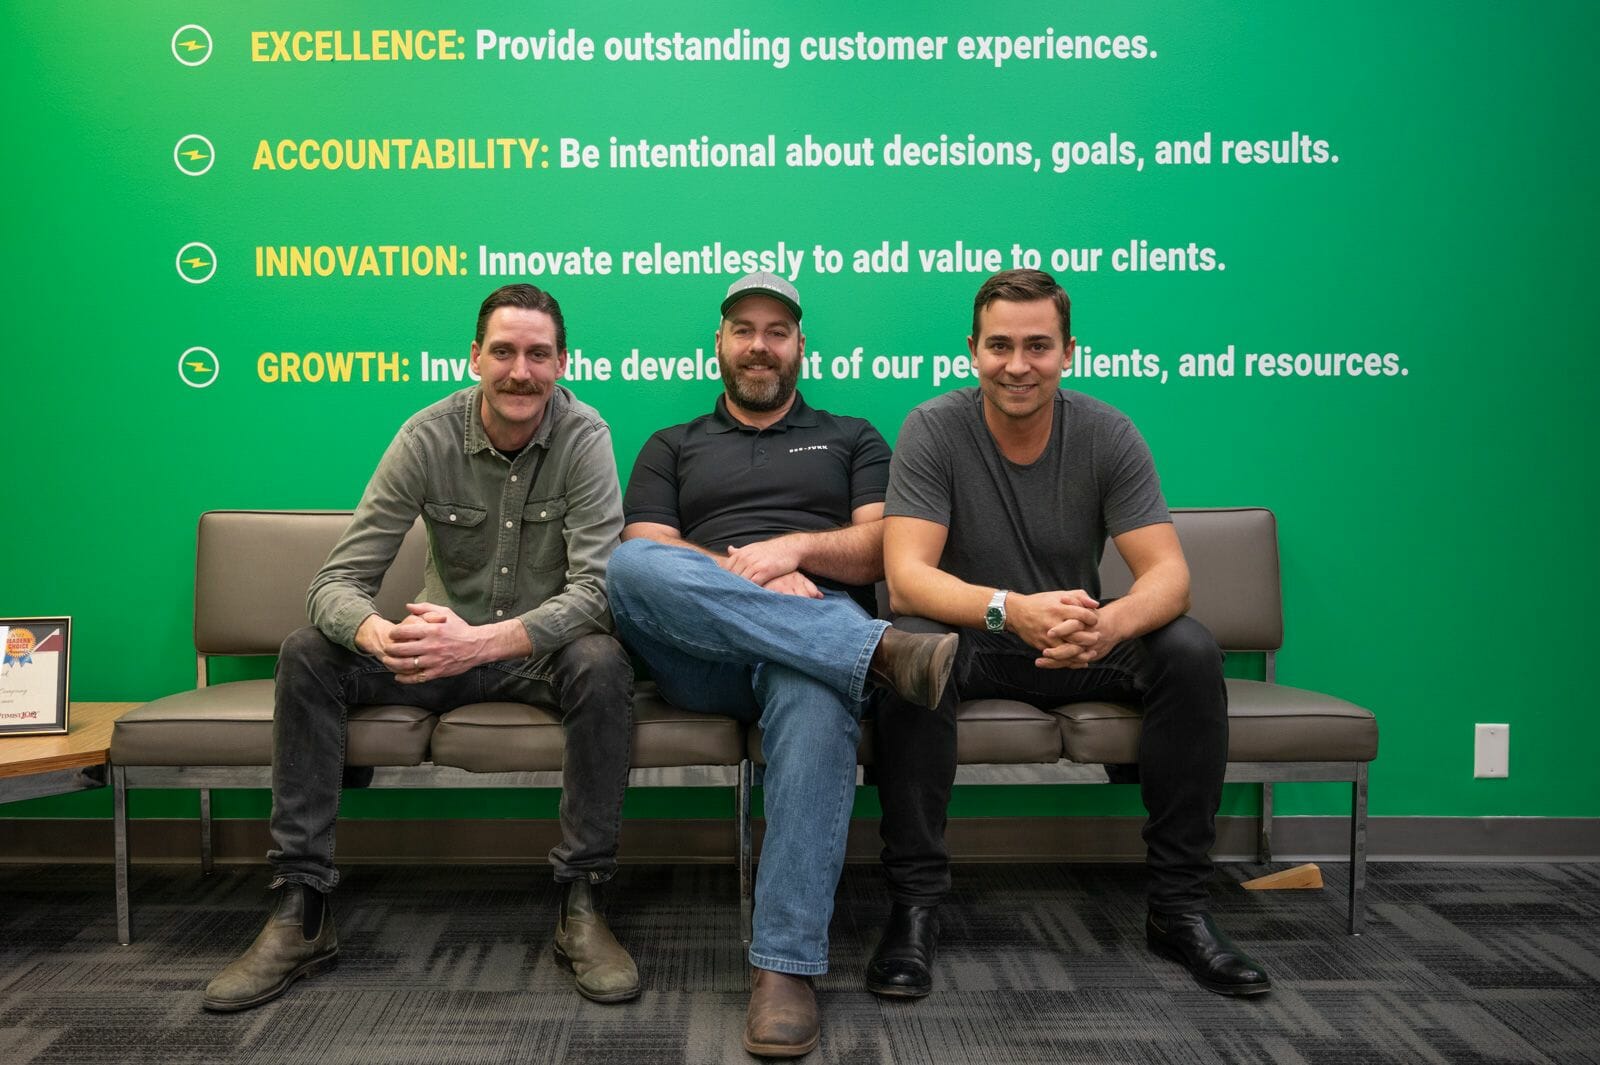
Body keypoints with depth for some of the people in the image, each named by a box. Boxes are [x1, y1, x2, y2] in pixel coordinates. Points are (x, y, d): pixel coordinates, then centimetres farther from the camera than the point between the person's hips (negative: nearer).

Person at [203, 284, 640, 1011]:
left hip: (542, 651, -2)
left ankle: (581, 907, -22)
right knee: (307, 656, -18)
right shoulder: (428, 437, -10)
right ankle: (300, 912, -12)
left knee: (603, 664, -34)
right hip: (446, 647, 3)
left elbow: (594, 589, -25)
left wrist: (484, 641, -42)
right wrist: (374, 632, -40)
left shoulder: (583, 438, -15)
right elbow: (337, 581, -14)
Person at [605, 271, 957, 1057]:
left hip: (819, 638, -1)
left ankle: (785, 968, -36)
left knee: (816, 697, -40)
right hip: (703, 661, 1)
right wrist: (741, 575, -10)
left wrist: (794, 548, -8)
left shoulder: (852, 439, 27)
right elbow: (646, 552, 8)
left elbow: (887, 545, 11)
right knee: (628, 566, -33)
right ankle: (883, 649, -38)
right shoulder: (672, 448, 27)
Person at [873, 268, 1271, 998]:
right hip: (971, 646, -2)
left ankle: (1178, 904, -11)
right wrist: (1013, 609, -44)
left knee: (1191, 651, -24)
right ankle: (915, 900, -22)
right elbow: (905, 578, -24)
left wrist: (1113, 623, -40)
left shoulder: (1106, 433, -7)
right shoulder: (933, 429, -13)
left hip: (1082, 645, 2)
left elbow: (1168, 572, -15)